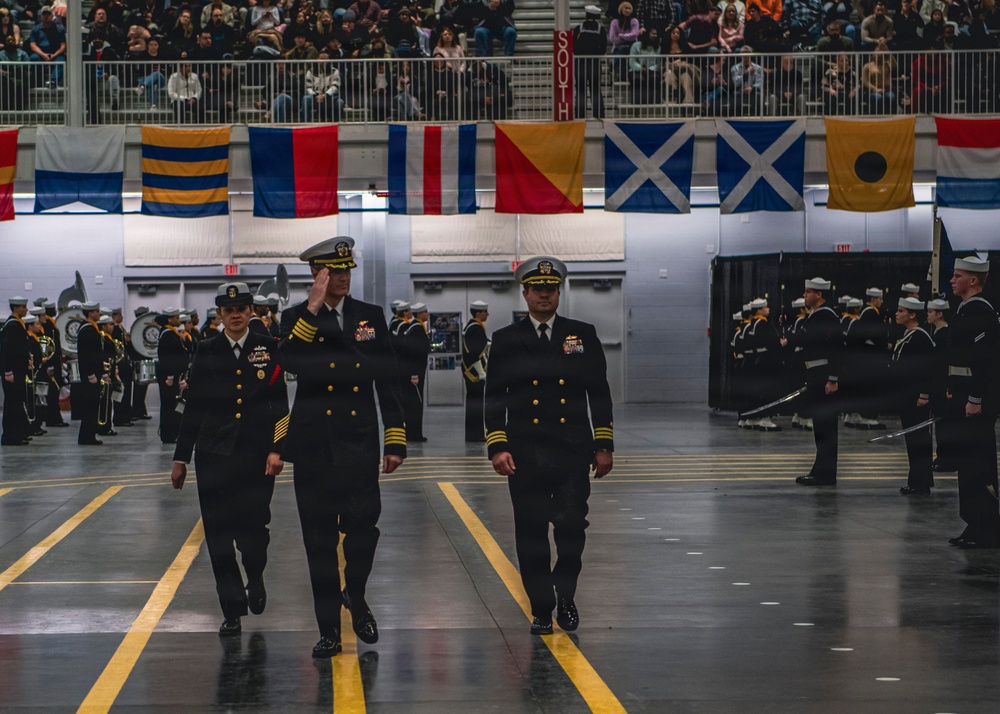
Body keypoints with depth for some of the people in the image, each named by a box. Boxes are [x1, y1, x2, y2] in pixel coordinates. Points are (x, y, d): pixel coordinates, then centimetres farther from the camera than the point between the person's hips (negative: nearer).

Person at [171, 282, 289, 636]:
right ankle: (232, 609, 6)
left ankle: (255, 578, 30)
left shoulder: (268, 348, 3)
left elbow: (279, 404, 1)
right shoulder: (207, 351, 6)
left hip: (257, 454, -1)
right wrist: (181, 457, 8)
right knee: (219, 532, -2)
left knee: (253, 526, -4)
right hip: (215, 454, 1)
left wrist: (277, 449, -9)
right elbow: (193, 407, 9)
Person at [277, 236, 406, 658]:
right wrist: (313, 309, -18)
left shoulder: (371, 316, 9)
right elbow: (288, 363, -17)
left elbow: (388, 381, 9)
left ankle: (355, 596, 17)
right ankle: (329, 629, 10)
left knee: (364, 524, -12)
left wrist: (395, 440, 4)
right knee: (320, 539, 2)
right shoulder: (296, 319, 5)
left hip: (359, 443, 1)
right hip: (313, 445, 0)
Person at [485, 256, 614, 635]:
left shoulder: (583, 335, 8)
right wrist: (497, 446, -5)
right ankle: (541, 608, 12)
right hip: (525, 454, 0)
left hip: (572, 451, 0)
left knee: (572, 527, -7)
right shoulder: (506, 340, 7)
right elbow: (494, 397, 5)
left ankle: (565, 594, 14)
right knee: (531, 533, 2)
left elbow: (599, 392, 8)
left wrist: (604, 445, 3)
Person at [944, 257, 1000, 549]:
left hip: (976, 401, -10)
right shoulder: (966, 310, 16)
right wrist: (953, 391, 19)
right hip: (963, 397, 10)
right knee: (968, 461, 12)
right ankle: (975, 526, 18)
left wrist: (976, 400, -23)